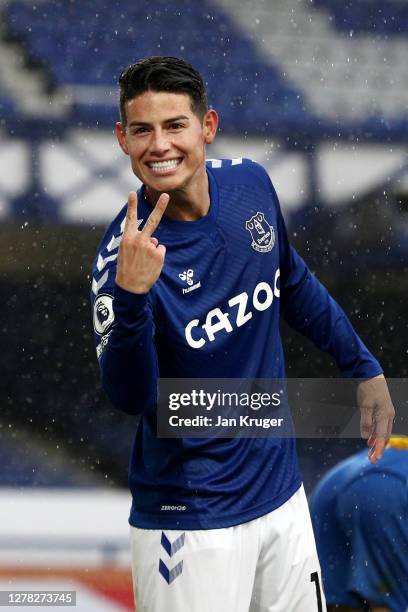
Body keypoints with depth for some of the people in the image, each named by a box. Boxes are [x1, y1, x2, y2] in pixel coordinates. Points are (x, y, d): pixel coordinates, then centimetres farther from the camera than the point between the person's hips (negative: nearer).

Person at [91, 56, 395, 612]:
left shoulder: (250, 184, -3)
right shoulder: (124, 253, -19)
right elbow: (130, 397, -28)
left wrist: (365, 368, 22)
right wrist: (131, 297, -43)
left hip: (282, 496, 6)